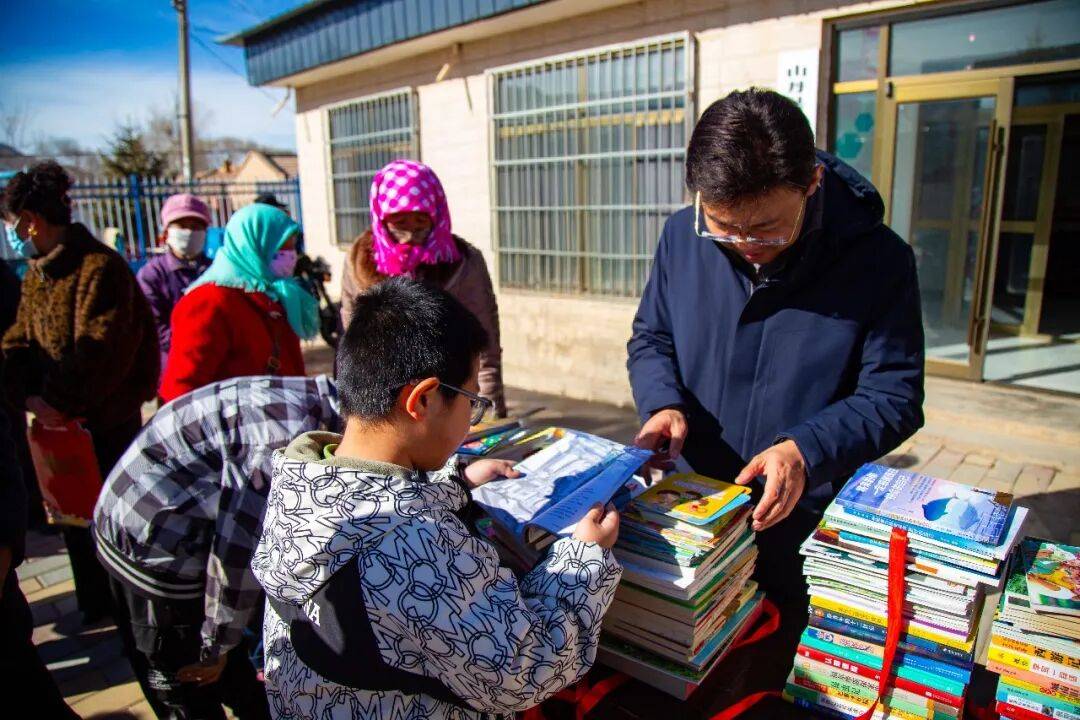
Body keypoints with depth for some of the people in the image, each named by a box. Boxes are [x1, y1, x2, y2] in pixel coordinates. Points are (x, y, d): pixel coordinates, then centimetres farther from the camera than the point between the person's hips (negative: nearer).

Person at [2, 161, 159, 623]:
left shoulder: (101, 267, -17)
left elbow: (99, 351, -24)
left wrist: (61, 403, -23)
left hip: (108, 419, -8)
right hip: (60, 418, 8)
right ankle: (94, 603, 35)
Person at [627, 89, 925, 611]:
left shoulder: (878, 259, -15)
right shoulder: (681, 237, -6)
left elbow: (893, 396, -10)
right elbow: (650, 340, 5)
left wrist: (806, 450, -26)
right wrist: (663, 403, -14)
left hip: (810, 528, -2)